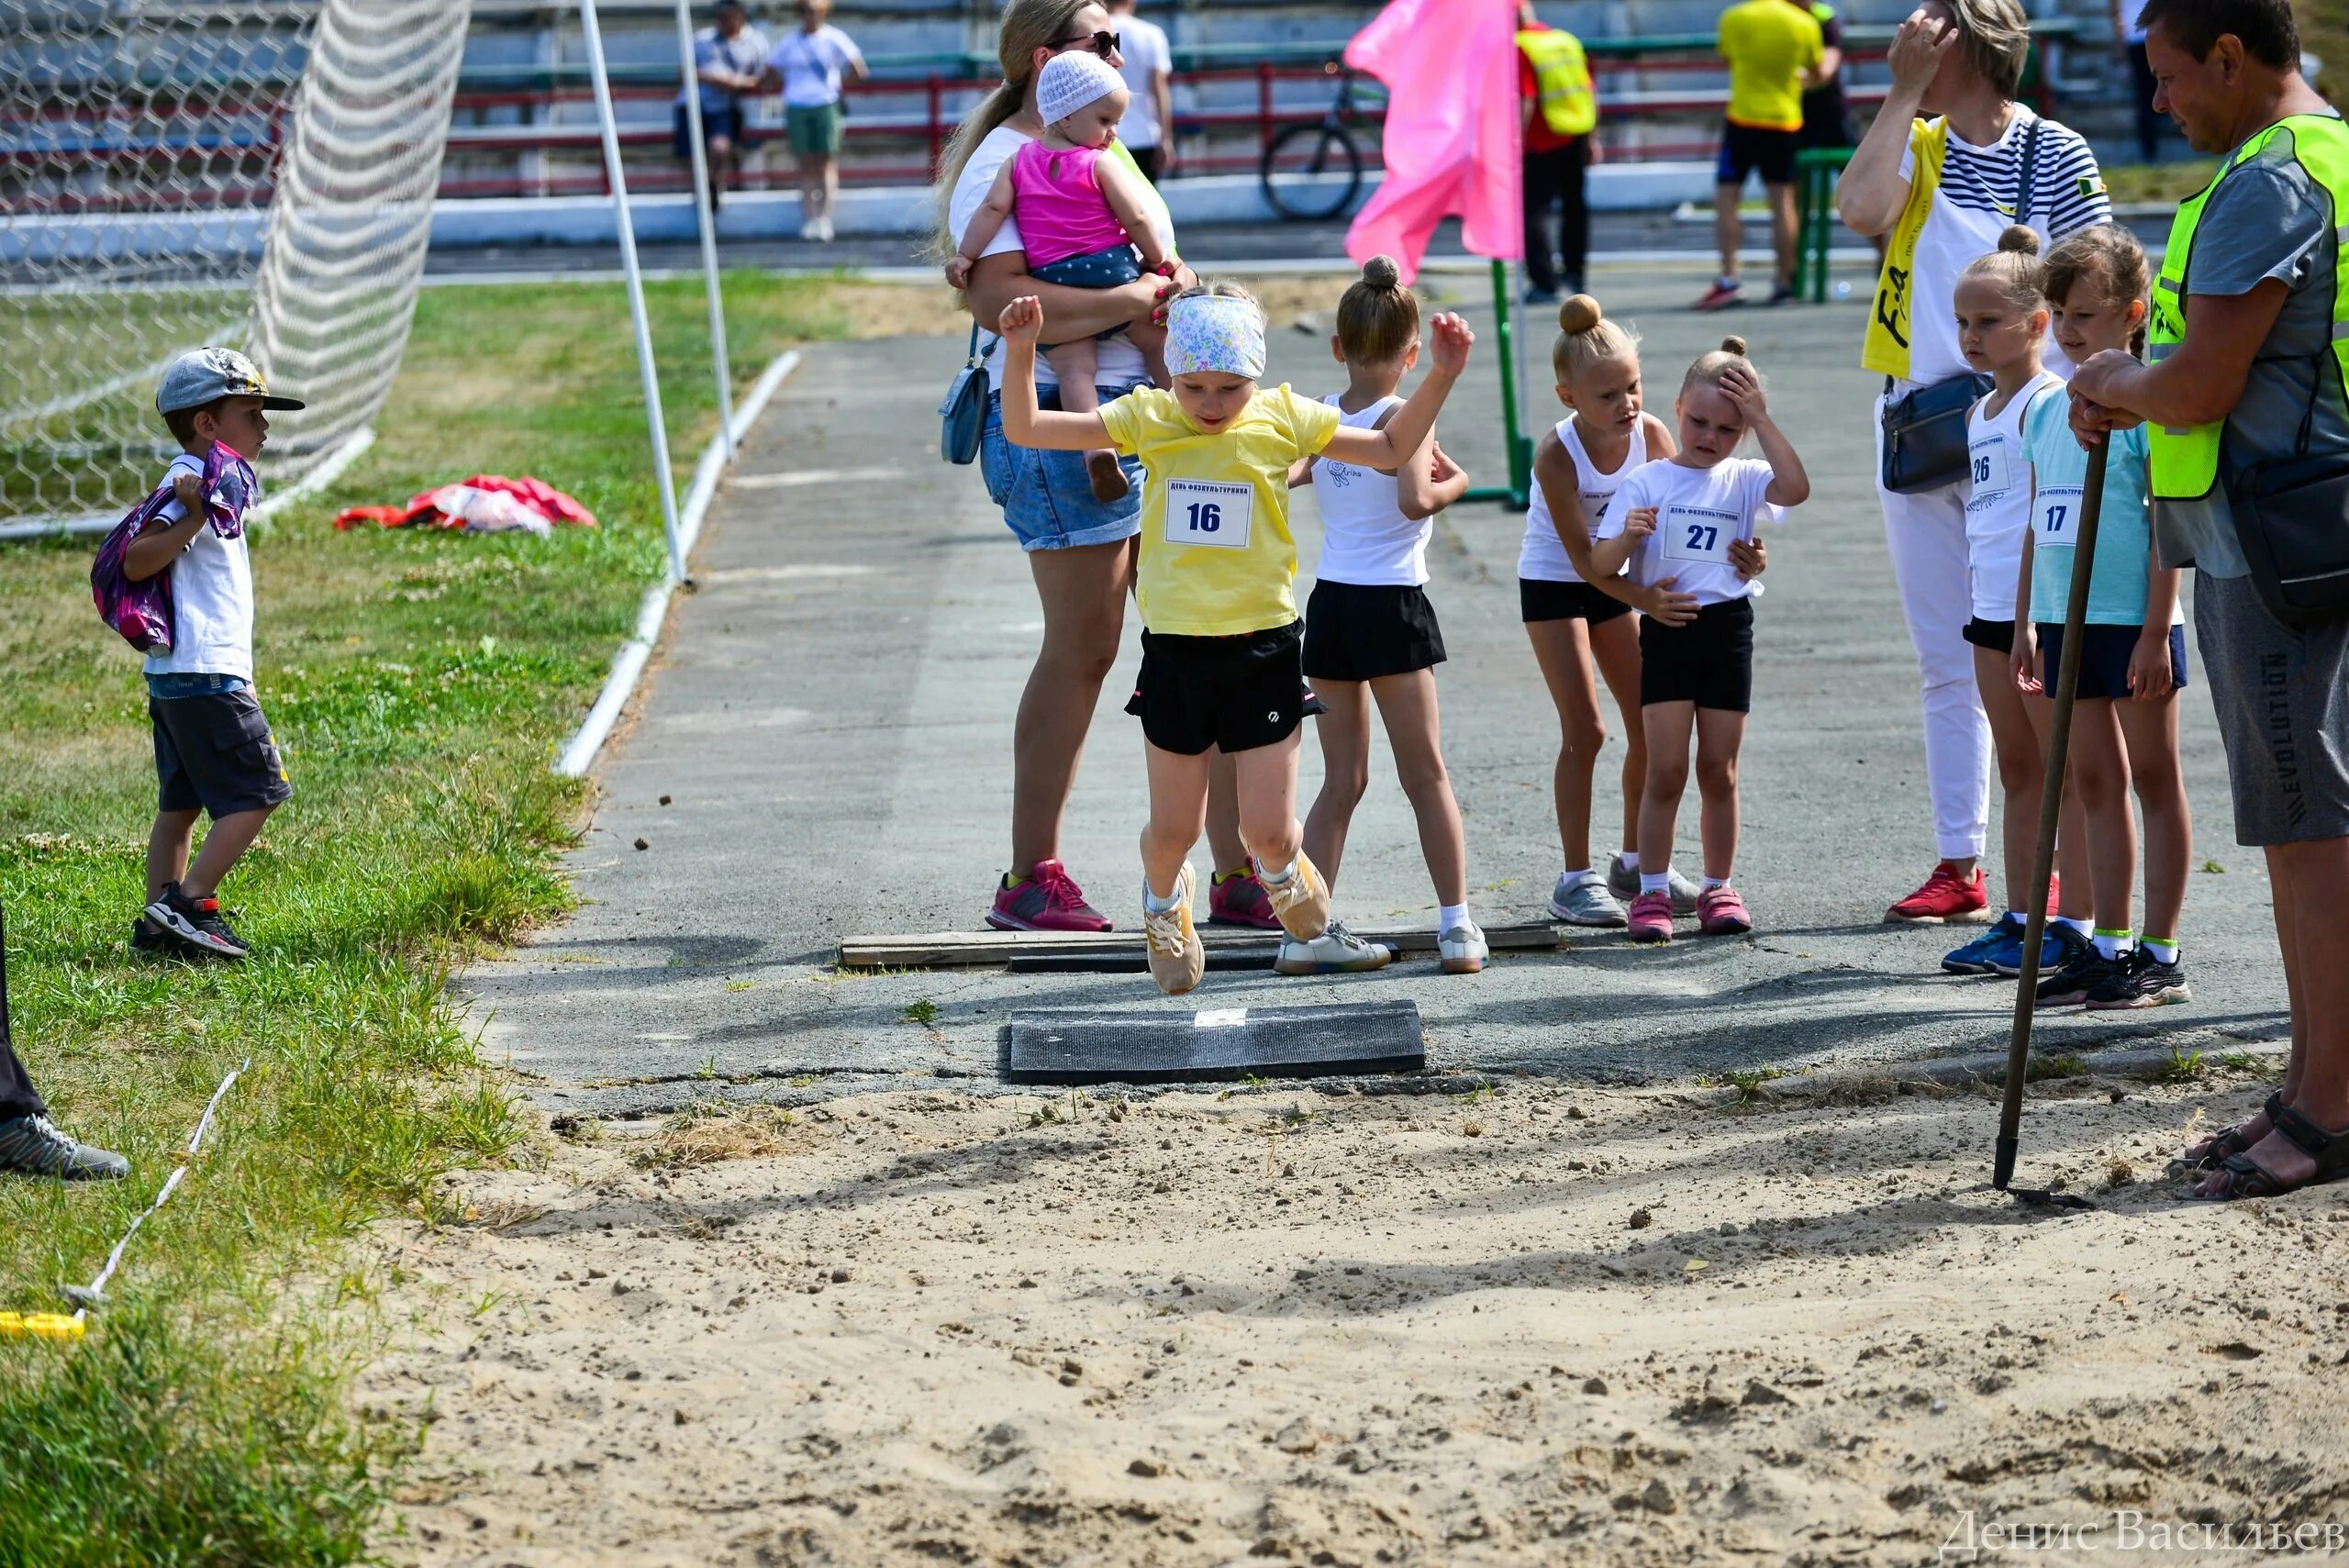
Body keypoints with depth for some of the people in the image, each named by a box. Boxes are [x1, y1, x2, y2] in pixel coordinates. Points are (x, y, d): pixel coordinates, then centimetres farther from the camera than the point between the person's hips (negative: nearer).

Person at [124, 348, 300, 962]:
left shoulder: (223, 478, 17)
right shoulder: (193, 482, -13)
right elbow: (136, 563, -23)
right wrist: (194, 519, -30)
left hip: (175, 678, 10)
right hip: (206, 674, -10)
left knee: (180, 804, 11)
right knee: (256, 793, -7)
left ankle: (159, 923, 12)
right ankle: (186, 904, -9)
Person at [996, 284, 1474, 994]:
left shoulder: (1283, 419, -3)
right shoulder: (1147, 420, -3)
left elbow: (1391, 449, 7)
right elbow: (1025, 428, -4)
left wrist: (1442, 376, -5)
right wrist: (1020, 351, -19)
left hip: (1263, 649, 0)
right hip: (1175, 650, 1)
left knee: (1269, 829, -1)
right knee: (1174, 829, 8)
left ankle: (1283, 875, 36)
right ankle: (1163, 902, 43)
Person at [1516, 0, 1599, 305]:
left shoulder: (1519, 50, -12)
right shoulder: (1567, 40, 9)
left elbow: (1526, 104, -19)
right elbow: (1590, 94, 11)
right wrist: (1593, 139, 16)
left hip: (1543, 146, -7)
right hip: (1576, 140, 7)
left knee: (1534, 212, -2)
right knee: (1575, 207, 18)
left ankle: (1544, 284, -7)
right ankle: (1575, 272, 28)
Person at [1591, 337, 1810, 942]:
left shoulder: (1744, 480, 5)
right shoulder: (1648, 482, 1)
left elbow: (1796, 488, -17)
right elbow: (1602, 566, -3)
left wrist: (1762, 419, -13)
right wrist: (1628, 535, -24)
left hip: (1727, 626, 1)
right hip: (1666, 629, -1)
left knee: (1719, 769, 7)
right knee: (1666, 768, -4)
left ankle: (1718, 888, 17)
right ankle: (1652, 893, 1)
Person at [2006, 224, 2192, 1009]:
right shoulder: (2047, 412, 11)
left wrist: (2156, 631, -16)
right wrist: (2025, 621, 14)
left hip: (2133, 621, -7)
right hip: (2067, 621, 7)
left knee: (2153, 778, 1)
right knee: (2095, 781, 10)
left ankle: (2160, 953, 4)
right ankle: (2111, 945, 16)